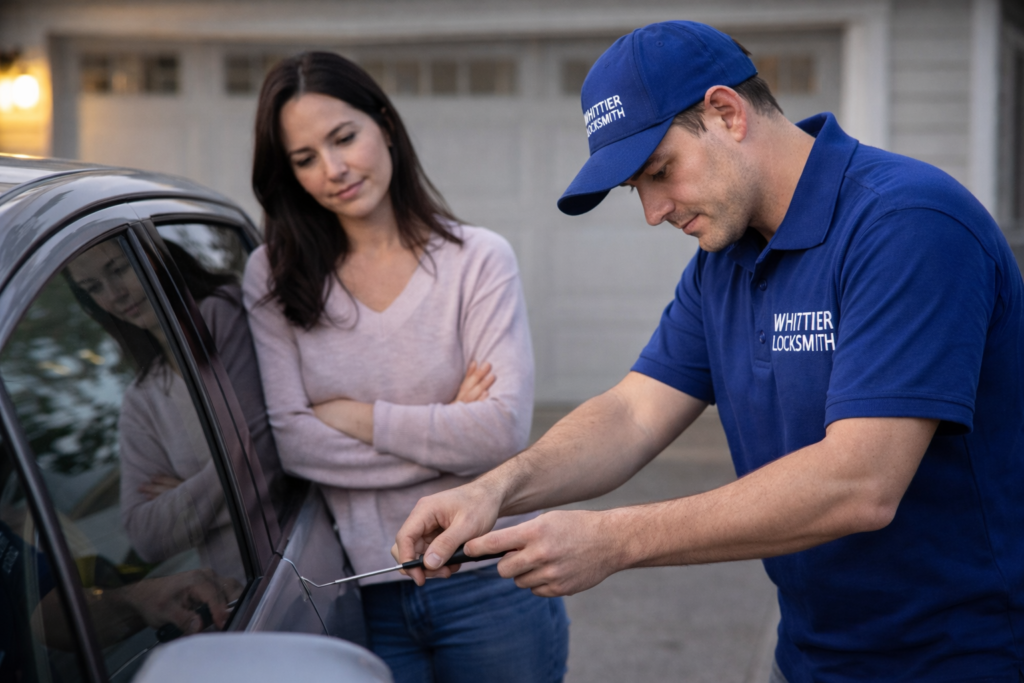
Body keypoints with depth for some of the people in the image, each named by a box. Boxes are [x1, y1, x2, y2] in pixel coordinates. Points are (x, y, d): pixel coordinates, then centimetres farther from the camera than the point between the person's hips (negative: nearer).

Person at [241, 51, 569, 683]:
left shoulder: (479, 260, -4)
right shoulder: (274, 277, 0)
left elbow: (505, 430, -13)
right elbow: (290, 440, -9)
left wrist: (357, 416, -10)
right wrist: (446, 432, -12)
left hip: (490, 582, -1)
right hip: (366, 593, 1)